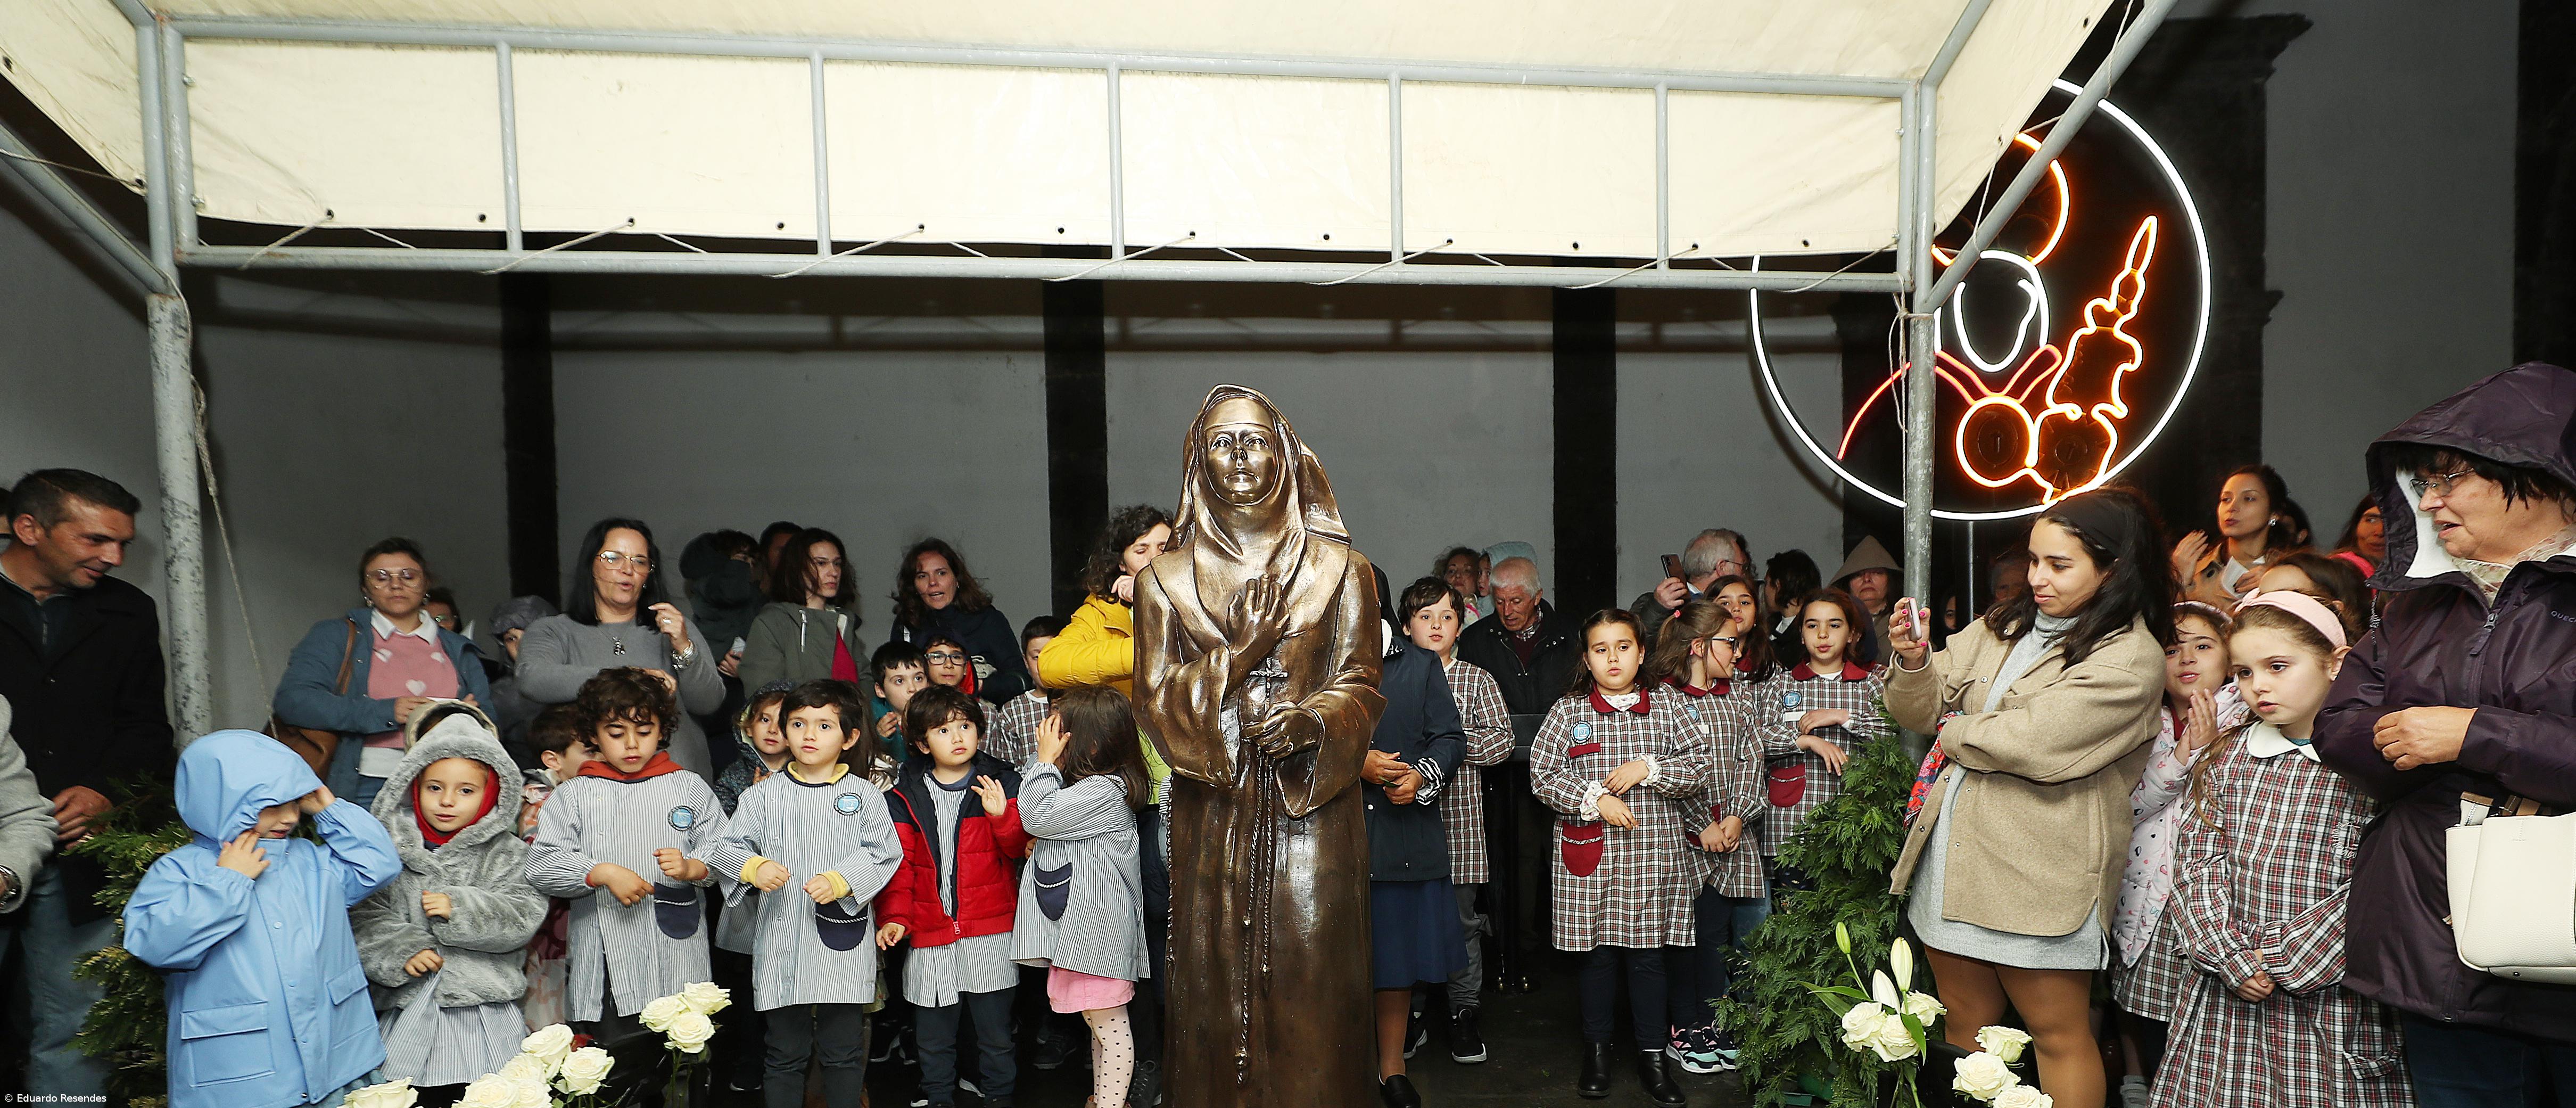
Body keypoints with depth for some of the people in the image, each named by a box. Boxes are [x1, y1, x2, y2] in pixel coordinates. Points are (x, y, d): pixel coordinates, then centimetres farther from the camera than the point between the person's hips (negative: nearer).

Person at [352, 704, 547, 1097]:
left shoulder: (506, 853, 3)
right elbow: (364, 919, 2)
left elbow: (522, 918, -6)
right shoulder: (391, 852, 8)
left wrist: (460, 908, -15)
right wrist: (401, 949, -12)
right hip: (410, 1015, 2)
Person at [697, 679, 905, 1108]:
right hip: (780, 942, 1)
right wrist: (753, 867, -16)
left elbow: (883, 854, -4)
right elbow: (727, 847, 4)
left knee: (844, 1052, 10)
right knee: (785, 1052, 12)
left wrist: (840, 880, -18)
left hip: (844, 945, -1)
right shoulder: (763, 795, 4)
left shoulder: (865, 797, 0)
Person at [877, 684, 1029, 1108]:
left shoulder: (1002, 783, 1)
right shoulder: (905, 795, 3)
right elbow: (899, 862, 2)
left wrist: (1002, 815, -20)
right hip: (930, 933, 1)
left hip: (991, 931, -1)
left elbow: (1018, 849, -2)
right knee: (933, 1033, 14)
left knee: (995, 1027, 10)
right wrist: (895, 917, -8)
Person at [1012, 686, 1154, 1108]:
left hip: (1096, 927, -11)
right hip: (1075, 924, 11)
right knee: (1099, 1022, 21)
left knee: (1108, 1023, -1)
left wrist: (1045, 760, -12)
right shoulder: (1082, 783, 13)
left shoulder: (1105, 790, -19)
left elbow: (1036, 815, -20)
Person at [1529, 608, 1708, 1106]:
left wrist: (1648, 768, -12)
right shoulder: (1569, 711, 0)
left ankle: (1652, 1055, 22)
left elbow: (1699, 767, 1)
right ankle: (1597, 1050, 25)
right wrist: (1595, 798, -15)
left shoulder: (1667, 710, 5)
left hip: (1654, 856, 1)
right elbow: (1543, 772, -6)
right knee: (1598, 953, 8)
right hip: (1589, 858, -1)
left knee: (1648, 954, 7)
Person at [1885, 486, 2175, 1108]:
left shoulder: (2132, 659, -10)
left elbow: (2036, 743, -21)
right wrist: (1914, 663, -12)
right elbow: (1923, 711, 9)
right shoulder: (2001, 630, 11)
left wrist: (1953, 734, -5)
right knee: (1965, 1026, 17)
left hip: (2038, 872, -6)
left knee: (2059, 1034, 9)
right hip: (1951, 857, 6)